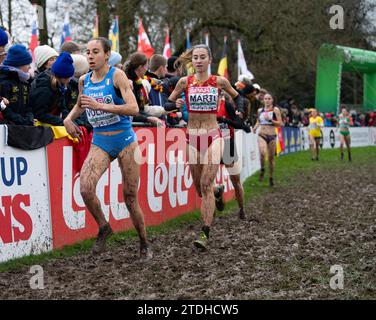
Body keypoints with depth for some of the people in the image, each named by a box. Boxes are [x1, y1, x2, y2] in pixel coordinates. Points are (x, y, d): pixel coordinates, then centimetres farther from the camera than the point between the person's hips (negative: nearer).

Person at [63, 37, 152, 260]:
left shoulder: (117, 75, -10)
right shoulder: (84, 80, 6)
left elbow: (134, 108, -22)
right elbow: (80, 105, 27)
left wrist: (100, 106, -27)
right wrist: (69, 118, 8)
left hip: (124, 140, -4)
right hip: (100, 143, 4)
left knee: (130, 197, 2)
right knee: (86, 189, -20)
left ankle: (144, 244, 21)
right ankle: (103, 227, 6)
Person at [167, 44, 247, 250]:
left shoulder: (219, 81, 1)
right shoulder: (185, 82, 2)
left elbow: (237, 97, 18)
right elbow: (167, 103, 9)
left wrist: (238, 112, -1)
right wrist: (176, 104, -13)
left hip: (213, 136, -2)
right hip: (192, 137, 2)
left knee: (206, 184, -14)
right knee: (198, 185, 7)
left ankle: (205, 234, -17)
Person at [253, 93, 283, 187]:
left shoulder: (275, 110, -1)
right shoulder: (260, 110, 10)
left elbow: (280, 123, -7)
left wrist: (270, 120, -18)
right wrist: (255, 127, 4)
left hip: (272, 136, -1)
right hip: (261, 135, 1)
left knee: (271, 158, 6)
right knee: (262, 153, -26)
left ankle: (271, 177, 24)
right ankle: (262, 169, 0)